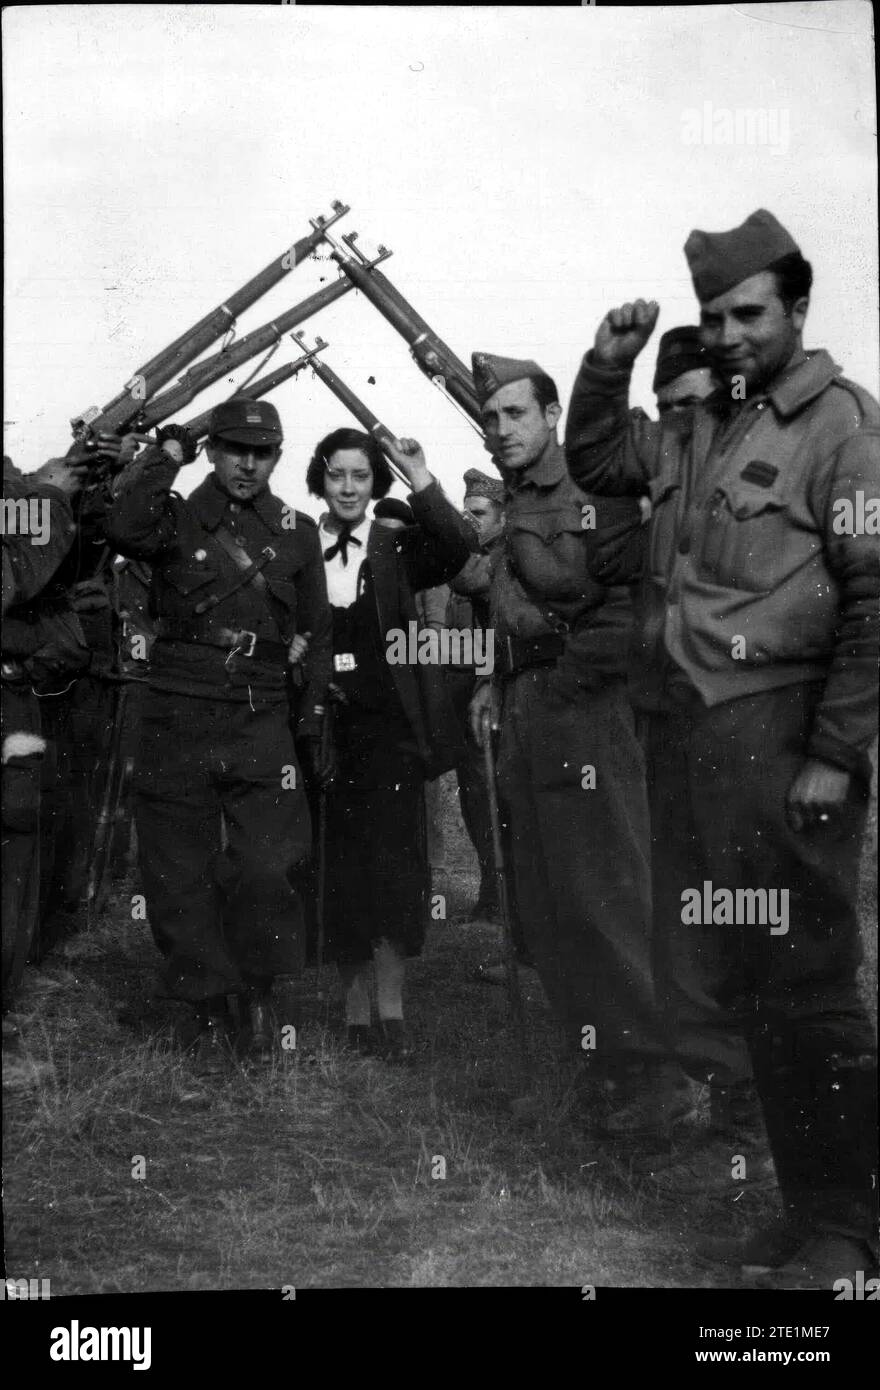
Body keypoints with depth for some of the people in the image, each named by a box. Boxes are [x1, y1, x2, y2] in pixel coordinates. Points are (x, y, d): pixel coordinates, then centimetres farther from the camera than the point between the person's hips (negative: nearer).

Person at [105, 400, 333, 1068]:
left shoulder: (297, 532, 9)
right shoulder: (176, 518, 4)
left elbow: (317, 632, 14)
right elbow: (125, 531, -20)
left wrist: (314, 719, 8)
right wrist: (166, 455, -13)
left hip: (261, 721, 0)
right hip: (178, 721, 0)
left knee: (264, 870, -8)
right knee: (181, 874, 4)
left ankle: (259, 993, 17)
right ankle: (210, 1011, 18)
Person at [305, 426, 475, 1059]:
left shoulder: (398, 549, 4)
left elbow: (458, 545, -15)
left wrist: (419, 476, -19)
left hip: (388, 728, -1)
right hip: (324, 726, 1)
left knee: (395, 860, -6)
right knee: (339, 868, 5)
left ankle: (390, 1004, 3)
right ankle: (355, 1002, 15)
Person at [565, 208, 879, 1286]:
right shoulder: (698, 432, 16)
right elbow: (595, 461, 30)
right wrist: (609, 367, 13)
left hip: (777, 739, -8)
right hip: (682, 732, 8)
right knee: (716, 977, 12)